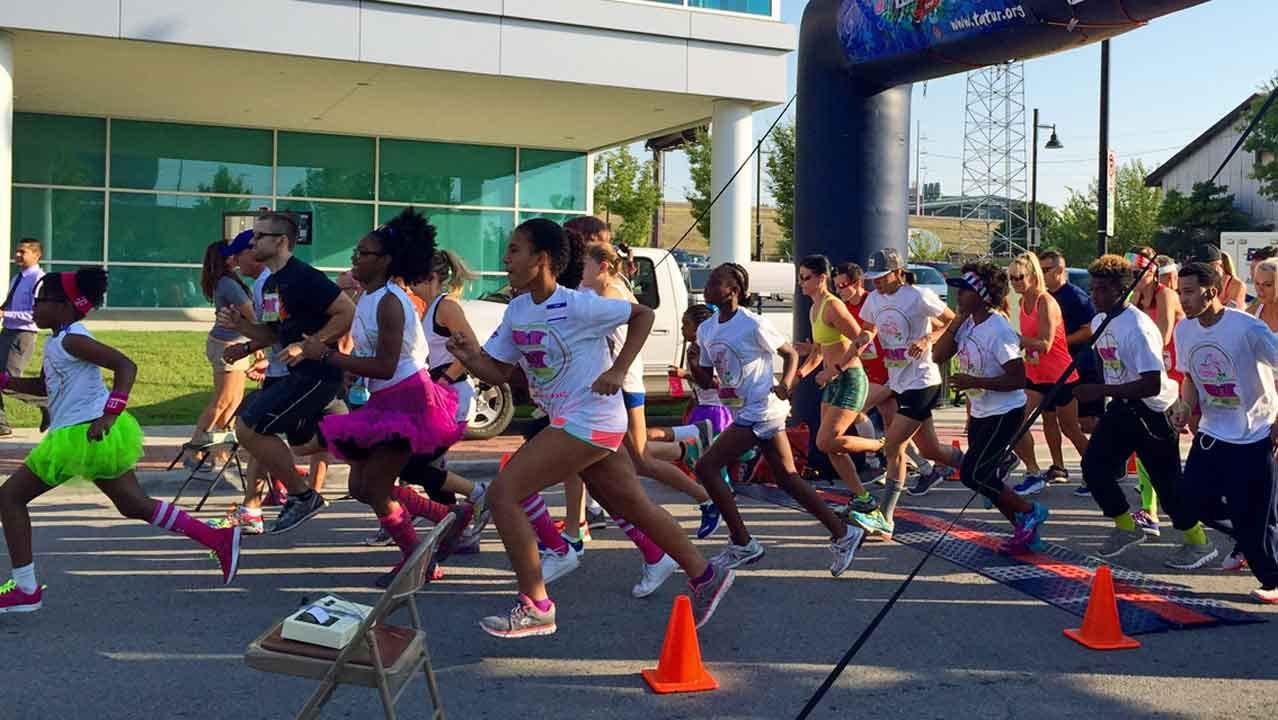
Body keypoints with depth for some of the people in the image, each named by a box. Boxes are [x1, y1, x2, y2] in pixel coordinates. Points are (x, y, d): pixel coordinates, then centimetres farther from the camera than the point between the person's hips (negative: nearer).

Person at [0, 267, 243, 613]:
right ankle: (218, 538, 10)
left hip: (82, 435, -10)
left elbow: (125, 365, -24)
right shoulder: (57, 342, 16)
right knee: (134, 505, 15)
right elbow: (43, 385, 30)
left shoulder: (70, 339, -13)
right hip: (96, 438, 10)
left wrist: (110, 413, -32)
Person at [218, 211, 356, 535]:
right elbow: (273, 333, 23)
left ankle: (302, 496, -1)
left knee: (249, 428, -12)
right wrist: (239, 324, 6)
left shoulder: (304, 278, -16)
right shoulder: (270, 283, 14)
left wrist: (308, 346, -22)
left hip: (318, 374, -10)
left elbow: (348, 314, -21)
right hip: (298, 374, 10)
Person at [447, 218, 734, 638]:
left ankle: (535, 607, -4)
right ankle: (705, 576, 30)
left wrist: (618, 371, -15)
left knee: (502, 493, -12)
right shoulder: (517, 311, 7)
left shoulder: (576, 306, -16)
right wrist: (471, 358, -12)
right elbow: (498, 373, 9)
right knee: (632, 508, 17)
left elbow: (642, 314, -8)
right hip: (569, 420, 9)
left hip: (589, 420, -9)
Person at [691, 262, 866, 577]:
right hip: (744, 413, 8)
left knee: (706, 467, -12)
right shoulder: (706, 330, 8)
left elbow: (790, 353, -3)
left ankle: (741, 544, -3)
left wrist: (785, 384, -17)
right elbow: (706, 379, 13)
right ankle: (844, 534, 19)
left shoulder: (752, 324, -14)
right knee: (787, 477, 11)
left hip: (759, 411, -8)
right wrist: (692, 363, -6)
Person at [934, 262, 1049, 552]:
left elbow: (1018, 379, -23)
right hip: (981, 413, 9)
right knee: (985, 479, 11)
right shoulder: (966, 324, 3)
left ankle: (1030, 512, 9)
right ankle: (1026, 533, 26)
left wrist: (973, 382, -27)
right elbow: (938, 356, -1)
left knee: (972, 475, -10)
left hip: (1005, 413, -9)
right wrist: (957, 321, -7)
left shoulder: (998, 330, -22)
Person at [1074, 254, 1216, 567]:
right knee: (1094, 465, 3)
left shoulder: (1138, 328, -24)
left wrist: (1100, 391, -31)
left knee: (1165, 477, -2)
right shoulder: (1098, 322, 3)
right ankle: (1126, 528, 21)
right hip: (1121, 406, 8)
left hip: (1153, 410, -8)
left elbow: (1152, 384, -30)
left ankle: (1198, 543, 16)